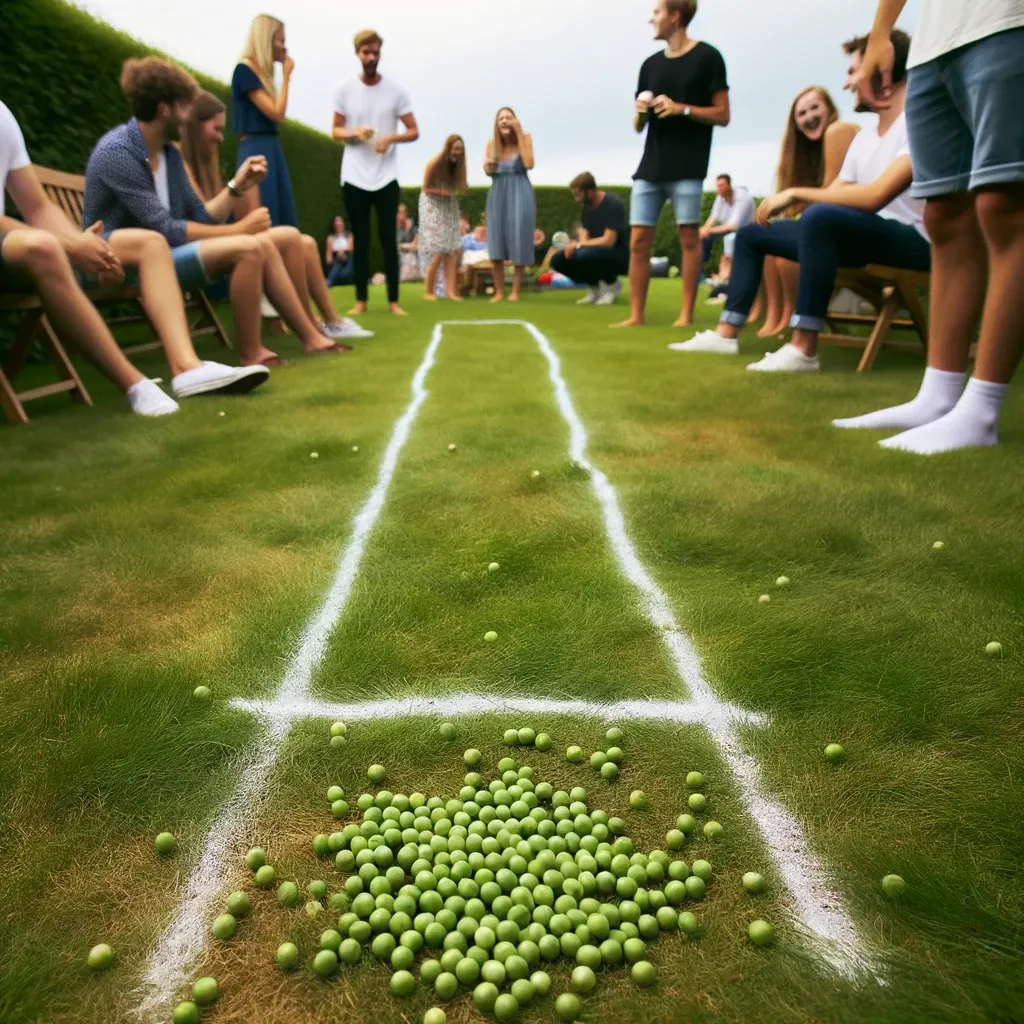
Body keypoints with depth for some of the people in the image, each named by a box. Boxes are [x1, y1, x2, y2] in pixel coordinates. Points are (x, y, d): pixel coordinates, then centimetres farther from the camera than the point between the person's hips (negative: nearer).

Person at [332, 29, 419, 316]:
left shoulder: (396, 90, 2)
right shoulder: (345, 90, 4)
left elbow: (414, 132, 2)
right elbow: (335, 131, 8)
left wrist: (391, 138, -17)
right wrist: (355, 133, -13)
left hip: (386, 177, -1)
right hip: (354, 177, 1)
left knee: (388, 238, -1)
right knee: (361, 239, 3)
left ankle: (393, 300, 4)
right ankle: (361, 299, 9)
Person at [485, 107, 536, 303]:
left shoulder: (525, 138, -2)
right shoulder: (492, 143, 5)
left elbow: (529, 164, -16)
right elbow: (489, 172, 12)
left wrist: (519, 134, -15)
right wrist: (487, 165, -12)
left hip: (519, 194, -3)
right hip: (498, 195, 3)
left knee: (518, 242, -3)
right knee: (496, 243, 0)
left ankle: (515, 291, 5)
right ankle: (499, 291, 8)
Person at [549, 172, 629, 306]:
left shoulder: (613, 204, -17)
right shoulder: (587, 205, 6)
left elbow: (608, 241, -24)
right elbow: (584, 236, 6)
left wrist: (577, 245, -19)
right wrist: (575, 246, -17)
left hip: (617, 257, -7)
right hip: (595, 252, 7)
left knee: (584, 255, -36)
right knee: (557, 260, -9)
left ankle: (611, 284, -8)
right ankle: (595, 286, 5)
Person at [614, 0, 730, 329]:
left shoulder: (707, 57, 2)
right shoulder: (651, 64, 17)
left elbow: (722, 115, -1)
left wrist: (682, 109, -13)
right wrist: (640, 111, -3)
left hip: (687, 167, -5)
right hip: (651, 166, 5)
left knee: (688, 237, -5)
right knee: (639, 240, -2)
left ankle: (687, 314, -1)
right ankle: (636, 315, 1)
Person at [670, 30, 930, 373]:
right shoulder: (864, 136, 14)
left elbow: (875, 197, -27)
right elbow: (832, 195, 10)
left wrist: (795, 194, -21)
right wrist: (784, 202, -6)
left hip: (912, 239, -9)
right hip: (865, 236, 9)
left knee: (821, 217, -39)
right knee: (751, 234, 10)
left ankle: (803, 349, -35)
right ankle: (726, 334, 3)